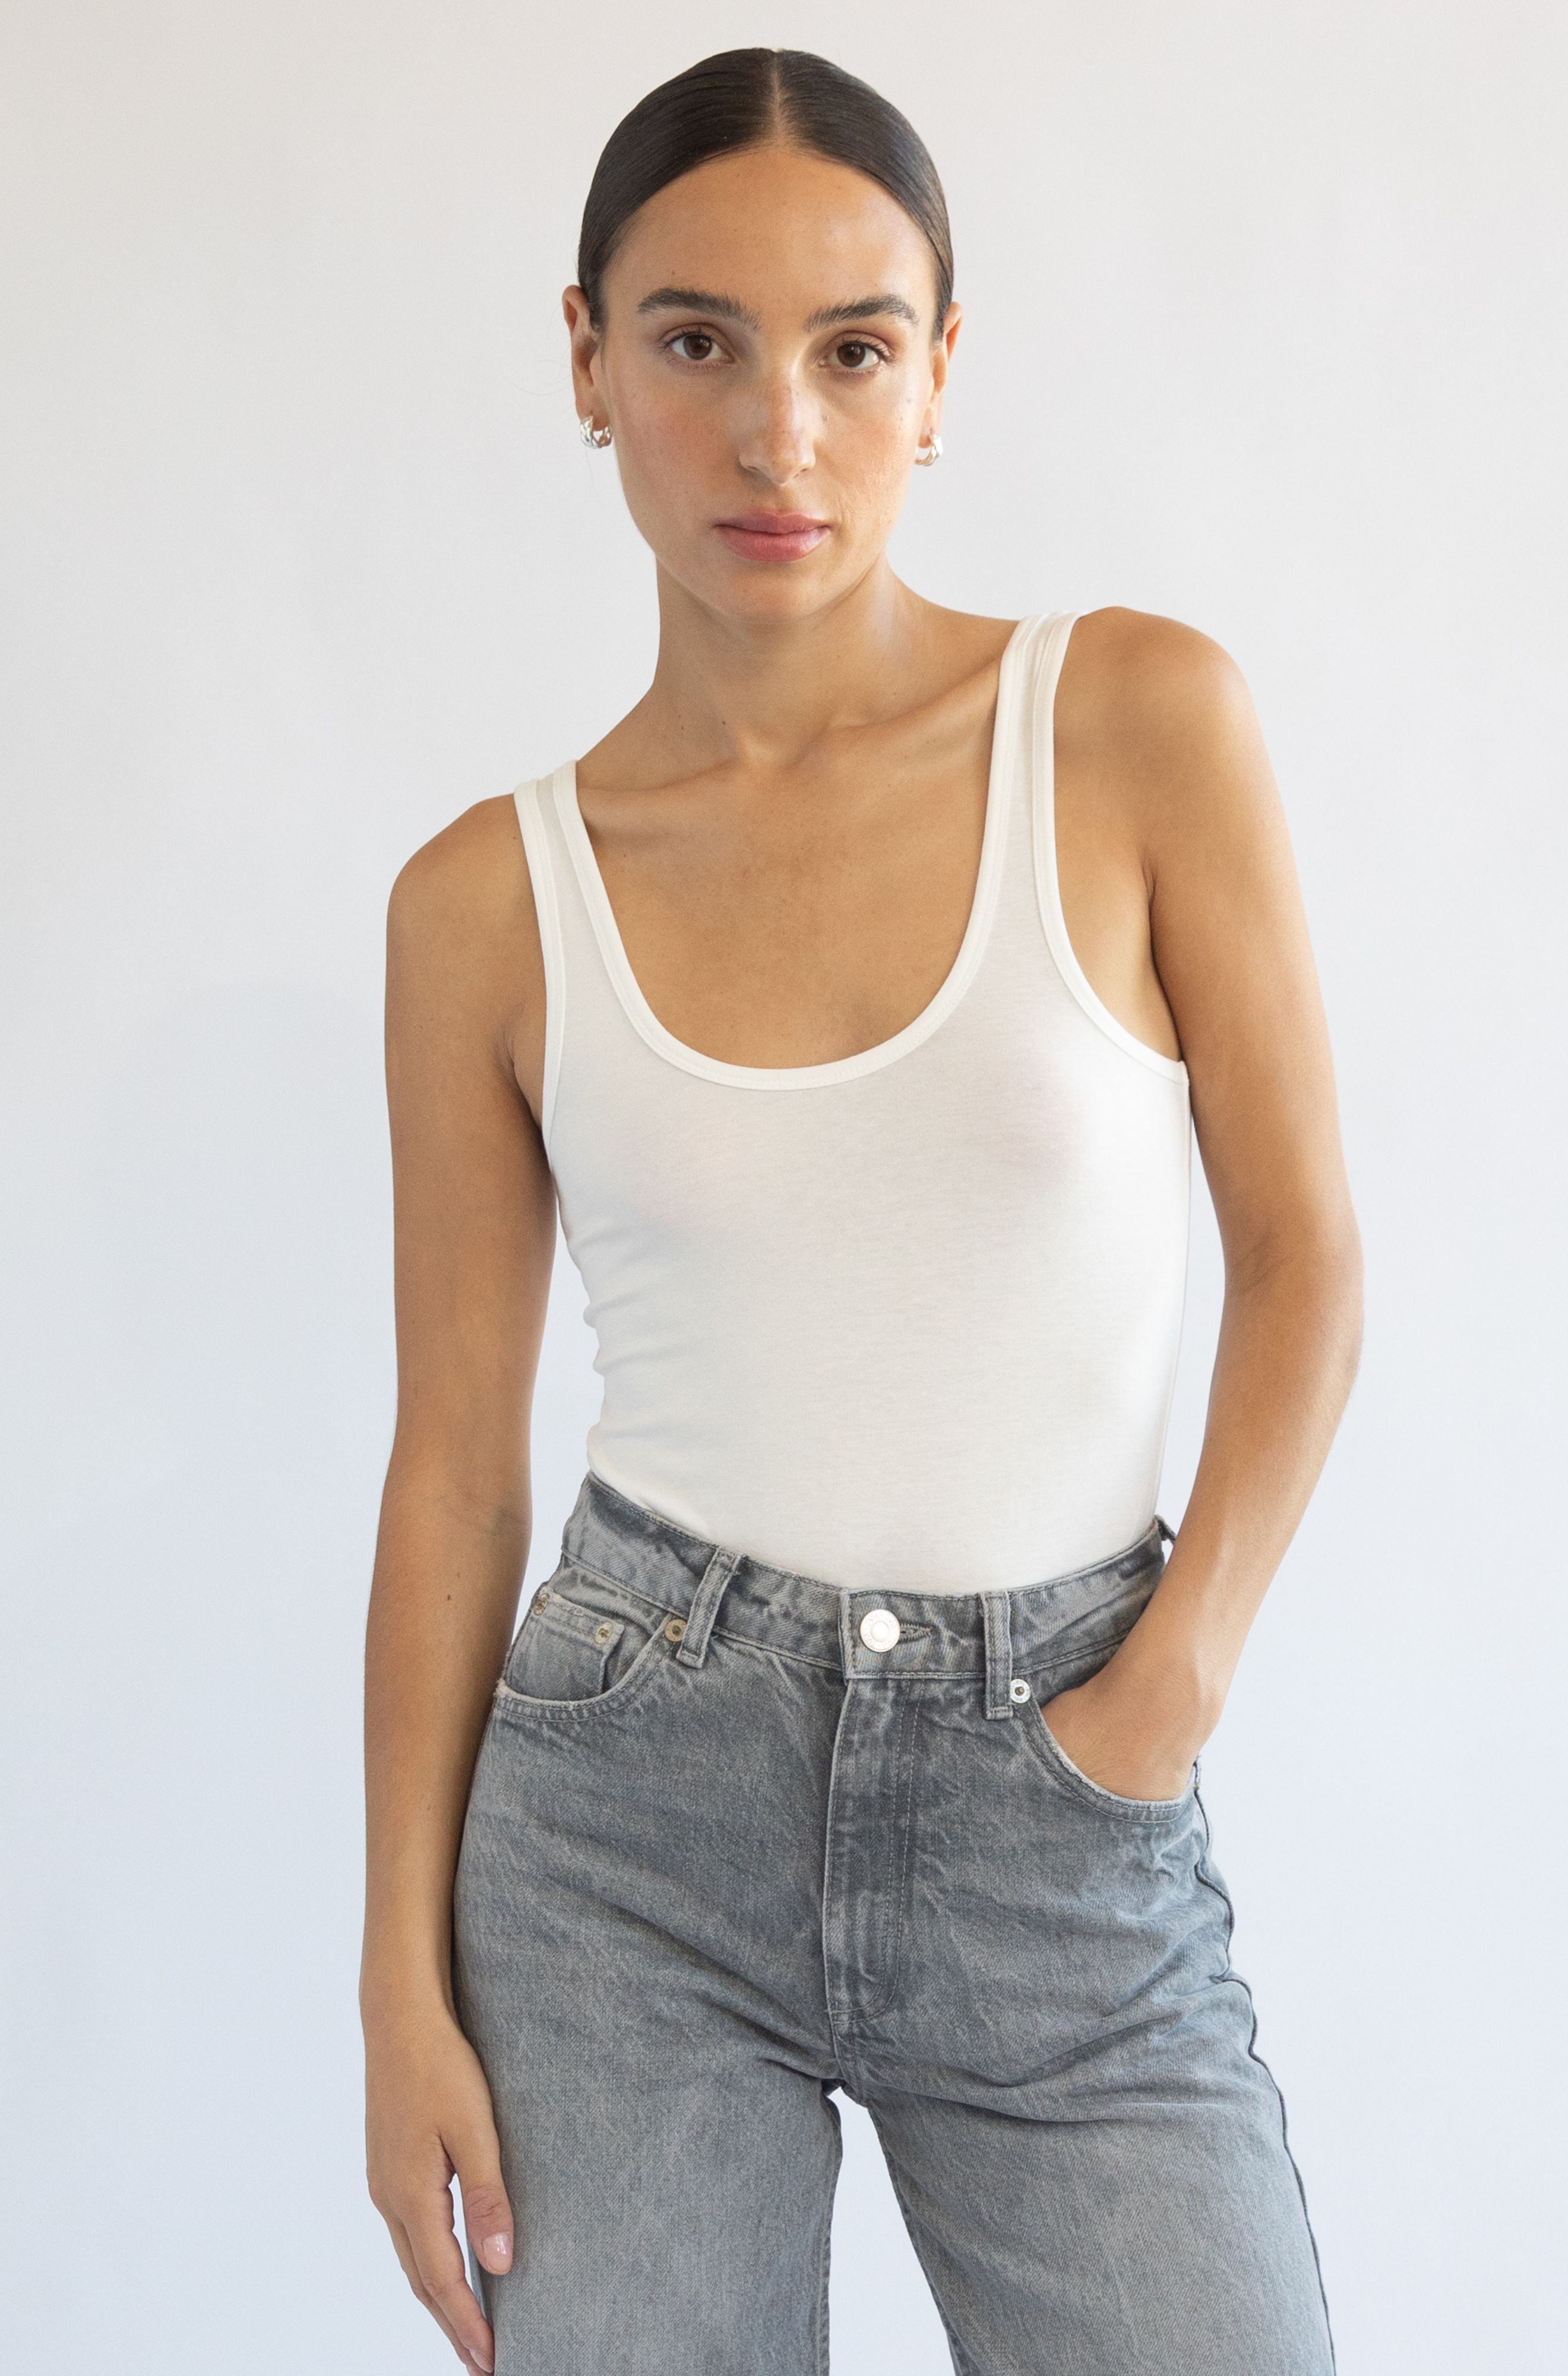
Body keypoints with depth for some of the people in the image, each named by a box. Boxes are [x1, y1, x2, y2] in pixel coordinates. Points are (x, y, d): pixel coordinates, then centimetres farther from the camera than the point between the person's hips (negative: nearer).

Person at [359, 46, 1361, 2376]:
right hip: (635, 1788, 1)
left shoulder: (1140, 725, -4)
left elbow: (1303, 1250, 0)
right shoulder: (493, 901, -1)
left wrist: (1173, 1681, -9)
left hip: (1058, 1817, 0)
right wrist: (406, 1979, 1)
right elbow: (456, 1463, 3)